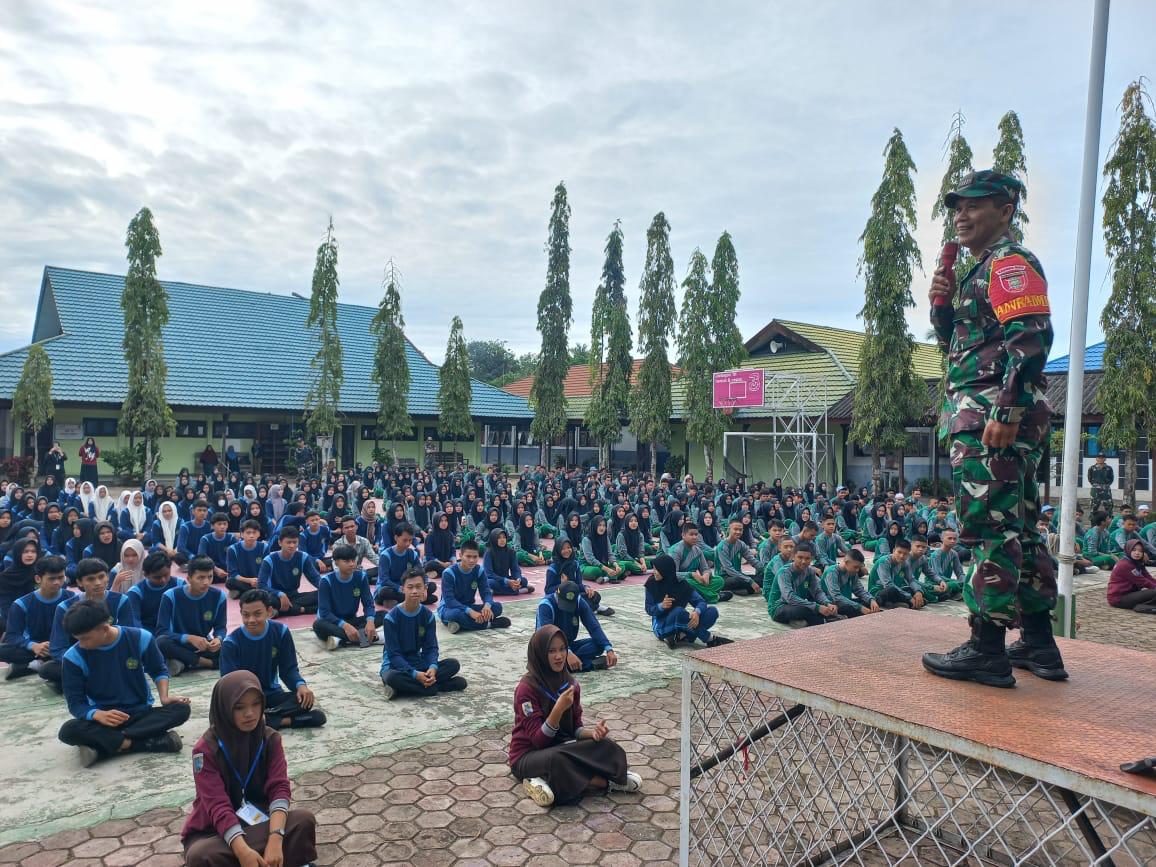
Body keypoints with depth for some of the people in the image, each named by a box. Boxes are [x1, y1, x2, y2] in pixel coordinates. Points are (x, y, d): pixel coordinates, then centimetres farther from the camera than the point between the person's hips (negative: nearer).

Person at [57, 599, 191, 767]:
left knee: (181, 709, -28)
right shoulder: (74, 657, -11)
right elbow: (75, 703, -8)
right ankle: (143, 741, -31)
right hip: (103, 718, 0)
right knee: (68, 731, -31)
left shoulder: (140, 638, -11)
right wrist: (98, 715, -30)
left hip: (141, 713, 1)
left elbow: (159, 671, 7)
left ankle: (101, 745, -27)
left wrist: (164, 697, -12)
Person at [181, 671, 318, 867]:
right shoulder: (206, 748, -17)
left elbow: (279, 788, -18)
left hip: (257, 822, 2)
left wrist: (275, 839, -36)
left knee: (304, 820, -26)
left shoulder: (271, 739, -7)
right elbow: (218, 806, -25)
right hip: (214, 831, -2)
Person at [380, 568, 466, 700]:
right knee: (392, 678, -40)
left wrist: (433, 667, -26)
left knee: (453, 664, -16)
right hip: (395, 665, -4)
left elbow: (431, 648, -4)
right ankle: (433, 685, -21)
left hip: (418, 663, 4)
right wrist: (415, 674, -30)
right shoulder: (391, 617, -16)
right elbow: (393, 654, -18)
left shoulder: (428, 615, -4)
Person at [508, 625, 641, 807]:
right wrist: (559, 709, -34)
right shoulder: (526, 688, -19)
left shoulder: (570, 683, 0)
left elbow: (576, 728, 5)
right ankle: (606, 782, -19)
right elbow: (539, 740, -21)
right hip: (529, 756, -5)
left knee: (604, 745, -19)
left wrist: (592, 732, -18)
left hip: (560, 747, 5)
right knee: (557, 759, -37)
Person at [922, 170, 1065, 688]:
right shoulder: (983, 272, 24)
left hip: (990, 417, -11)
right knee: (1018, 528, 13)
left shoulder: (1010, 262, -7)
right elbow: (958, 346, 26)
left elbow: (1032, 337, -19)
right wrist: (942, 305, 8)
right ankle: (1038, 643, 22)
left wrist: (1004, 412, -25)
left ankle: (987, 650, -2)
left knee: (990, 527, -8)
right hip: (994, 418, 11)